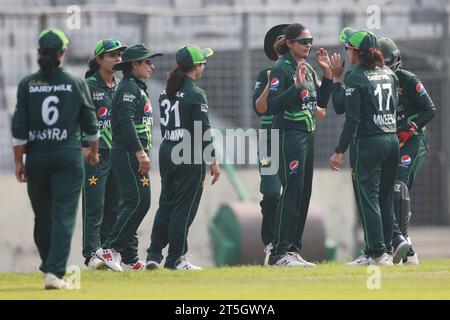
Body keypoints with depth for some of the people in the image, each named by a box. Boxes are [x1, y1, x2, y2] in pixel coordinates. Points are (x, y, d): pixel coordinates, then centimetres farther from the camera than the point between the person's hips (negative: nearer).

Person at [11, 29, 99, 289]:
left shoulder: (27, 85, -1)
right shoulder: (77, 84, -1)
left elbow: (19, 128, -4)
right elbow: (90, 123, 8)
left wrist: (19, 161, 2)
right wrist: (94, 151, 24)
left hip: (37, 157, 2)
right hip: (68, 157, -2)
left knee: (42, 216, 15)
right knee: (64, 216, -6)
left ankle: (50, 266, 28)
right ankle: (55, 272, -18)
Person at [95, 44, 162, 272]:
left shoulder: (137, 87, 22)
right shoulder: (129, 87, -11)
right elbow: (126, 121, -21)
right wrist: (141, 152, -26)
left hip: (133, 154, 11)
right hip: (128, 153, -11)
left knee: (130, 203, 10)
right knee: (139, 201, -15)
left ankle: (129, 257, 12)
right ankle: (109, 248, -16)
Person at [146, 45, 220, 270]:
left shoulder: (166, 92, 10)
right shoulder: (195, 93, -13)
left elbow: (164, 126, 13)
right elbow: (203, 130, -15)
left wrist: (171, 148, 16)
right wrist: (213, 161, -10)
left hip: (166, 151, 7)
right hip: (189, 155, -7)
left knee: (166, 204, 13)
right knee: (184, 207, -1)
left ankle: (154, 255, 10)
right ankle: (175, 258, 0)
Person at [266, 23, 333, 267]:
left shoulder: (308, 70, 13)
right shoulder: (281, 69, -11)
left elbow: (321, 102, 16)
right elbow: (272, 106, -19)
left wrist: (327, 74, 6)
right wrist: (296, 85, -28)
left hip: (307, 135, 9)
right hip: (289, 135, -9)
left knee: (304, 194, 9)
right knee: (292, 192, -12)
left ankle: (293, 249, 14)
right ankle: (279, 252, -11)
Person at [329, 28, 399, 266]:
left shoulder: (355, 78, -11)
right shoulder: (389, 74, 9)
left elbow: (352, 119, -15)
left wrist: (339, 151, -12)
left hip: (368, 143, -7)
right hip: (392, 139, 7)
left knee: (368, 198, -3)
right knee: (386, 198, 14)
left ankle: (379, 253, -9)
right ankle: (387, 250, 16)